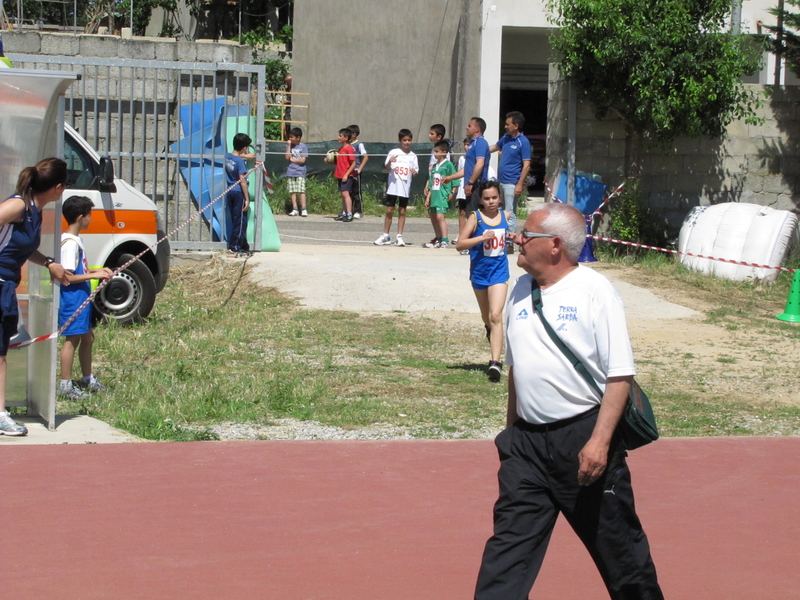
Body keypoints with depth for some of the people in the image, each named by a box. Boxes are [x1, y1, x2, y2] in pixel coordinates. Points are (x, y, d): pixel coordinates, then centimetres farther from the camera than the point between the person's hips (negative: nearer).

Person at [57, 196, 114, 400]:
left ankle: (88, 380, 29)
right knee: (72, 339, -7)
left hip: (81, 299, 11)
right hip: (72, 299, -11)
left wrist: (98, 271, 10)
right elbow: (67, 277, -22)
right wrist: (94, 275, -22)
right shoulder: (70, 243, -18)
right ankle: (65, 385, -4)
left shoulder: (76, 240, 14)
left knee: (87, 337, 17)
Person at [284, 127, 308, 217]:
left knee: (301, 191, -9)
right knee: (293, 191, 4)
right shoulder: (290, 145, 10)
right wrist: (289, 145, -3)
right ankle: (294, 209, 8)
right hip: (290, 172, 4)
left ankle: (303, 209, -7)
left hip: (300, 172, -4)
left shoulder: (303, 147, -3)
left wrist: (292, 159, -1)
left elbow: (303, 160, -10)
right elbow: (287, 157, -2)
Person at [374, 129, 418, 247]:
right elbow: (387, 168, -2)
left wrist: (414, 171, -17)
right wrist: (390, 161, -22)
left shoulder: (413, 156, 5)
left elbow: (416, 171, 6)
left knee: (402, 211, 5)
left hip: (405, 187, 1)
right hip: (393, 185, -1)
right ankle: (385, 235, 10)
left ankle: (399, 236, 9)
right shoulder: (393, 152, 0)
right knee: (389, 210, 2)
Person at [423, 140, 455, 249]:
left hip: (442, 195, -9)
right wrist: (428, 198, 17)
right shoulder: (434, 166, 17)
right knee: (433, 216, 14)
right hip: (434, 195, 9)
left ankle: (445, 241, -19)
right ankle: (438, 239, 26)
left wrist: (451, 193, -14)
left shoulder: (448, 165, -6)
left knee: (440, 216, -18)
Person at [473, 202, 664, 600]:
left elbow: (620, 375, -13)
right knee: (509, 544, -2)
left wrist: (600, 441, -21)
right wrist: (511, 431, 21)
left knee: (617, 544, 6)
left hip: (583, 438, -5)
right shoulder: (521, 291, 9)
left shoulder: (595, 292, -10)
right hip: (527, 440, 5)